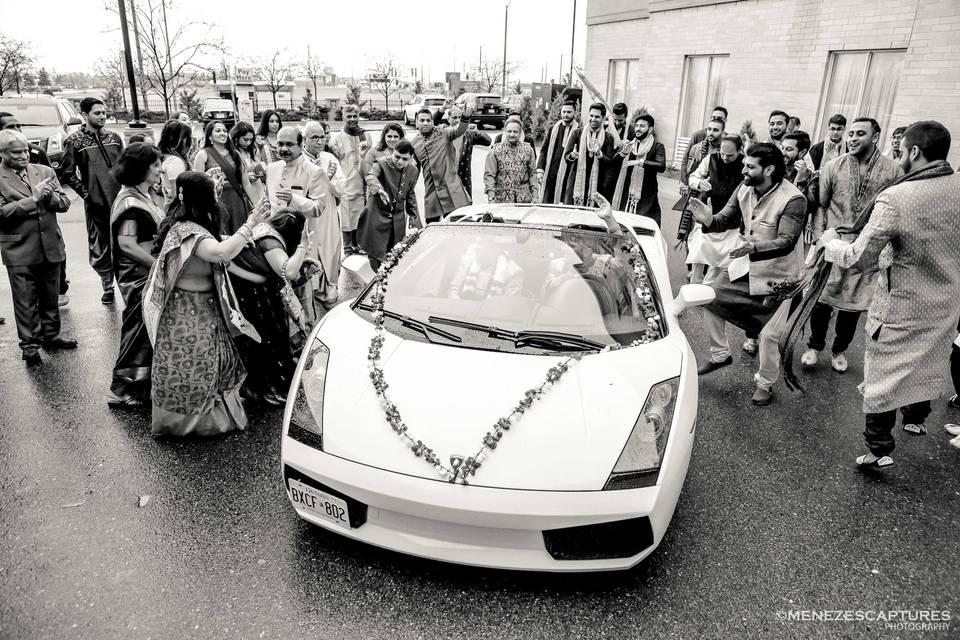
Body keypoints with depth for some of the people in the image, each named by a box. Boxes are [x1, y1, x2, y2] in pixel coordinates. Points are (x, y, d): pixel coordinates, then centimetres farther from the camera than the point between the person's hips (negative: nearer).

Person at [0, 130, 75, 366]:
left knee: (50, 297, 16)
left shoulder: (45, 172, 7)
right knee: (25, 302, 4)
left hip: (51, 247, 4)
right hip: (20, 251, -4)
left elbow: (64, 203, 4)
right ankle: (29, 345, 14)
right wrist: (33, 198, -18)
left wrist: (49, 196, -16)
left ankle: (51, 336, 31)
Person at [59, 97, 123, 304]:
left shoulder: (114, 138, 8)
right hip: (96, 203, -2)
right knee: (99, 248, 6)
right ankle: (107, 286, 21)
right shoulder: (75, 141, -3)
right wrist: (85, 193, -7)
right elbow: (66, 173, -2)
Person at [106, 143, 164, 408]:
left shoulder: (144, 195, 10)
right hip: (139, 276, -9)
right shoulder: (130, 200, -17)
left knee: (147, 329, 17)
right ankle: (122, 390, 11)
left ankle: (141, 382, 31)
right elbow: (127, 244, -25)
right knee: (138, 329, -1)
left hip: (151, 274, 9)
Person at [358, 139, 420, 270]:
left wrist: (413, 216, 19)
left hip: (398, 220, 4)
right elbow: (371, 176, -33)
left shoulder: (413, 171, 4)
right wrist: (379, 189, -54)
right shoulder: (381, 163, -12)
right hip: (378, 215, -4)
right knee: (376, 254, -3)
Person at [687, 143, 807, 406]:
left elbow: (786, 242, -32)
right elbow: (725, 219, -3)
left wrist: (755, 248, -49)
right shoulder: (744, 190, -8)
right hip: (745, 264, 6)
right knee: (711, 300, 8)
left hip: (778, 274, -6)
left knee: (769, 334, -6)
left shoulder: (793, 199, -26)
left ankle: (765, 384, 19)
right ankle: (720, 354, 30)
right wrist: (708, 219, -26)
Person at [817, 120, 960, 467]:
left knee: (884, 374, 9)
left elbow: (858, 258, -22)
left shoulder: (895, 198, -25)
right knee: (927, 362, 27)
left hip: (901, 308, -6)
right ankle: (916, 418, 49)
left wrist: (831, 241, -3)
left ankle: (879, 448, 19)